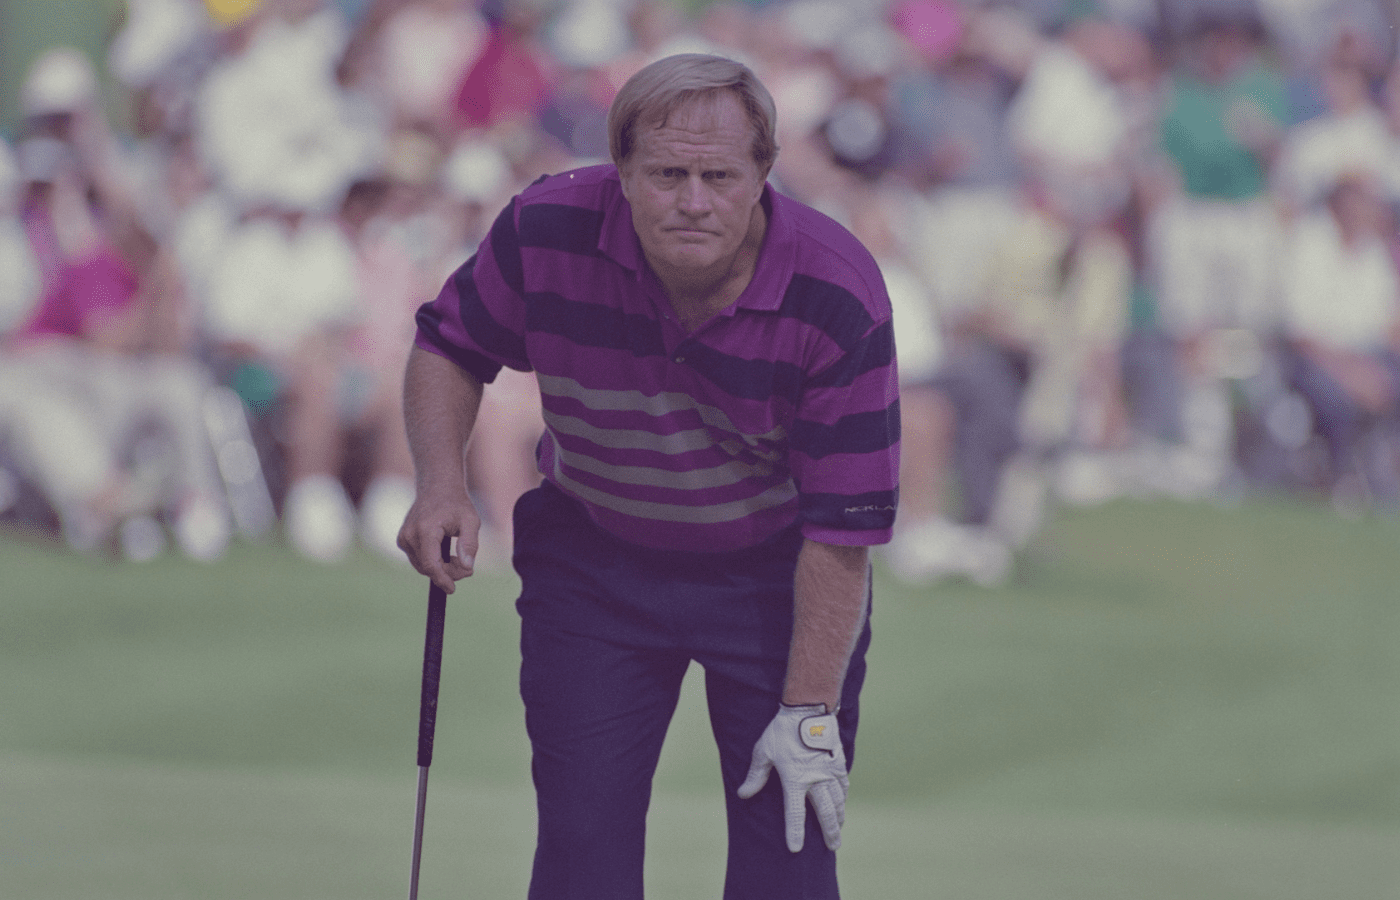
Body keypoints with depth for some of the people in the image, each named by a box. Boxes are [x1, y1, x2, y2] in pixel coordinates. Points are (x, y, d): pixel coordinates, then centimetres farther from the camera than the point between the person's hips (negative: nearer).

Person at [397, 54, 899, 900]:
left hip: (772, 573, -2)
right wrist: (442, 481, -19)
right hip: (592, 562, 2)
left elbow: (843, 523, -22)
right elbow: (450, 347, -1)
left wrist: (809, 713, -20)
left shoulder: (838, 297, -27)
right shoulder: (547, 231, -22)